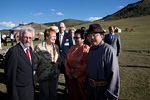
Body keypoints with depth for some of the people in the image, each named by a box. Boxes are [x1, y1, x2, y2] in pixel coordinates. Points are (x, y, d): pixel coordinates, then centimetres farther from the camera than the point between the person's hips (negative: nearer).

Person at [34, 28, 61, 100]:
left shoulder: (56, 47, 8)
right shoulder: (39, 47, -12)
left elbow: (59, 59, 19)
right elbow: (35, 62, -12)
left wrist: (58, 63, 0)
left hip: (54, 75, 5)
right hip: (43, 75, -5)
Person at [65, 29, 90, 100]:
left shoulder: (86, 49, -13)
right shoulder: (72, 48, 6)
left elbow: (85, 65, -18)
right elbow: (66, 60, 7)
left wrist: (75, 75, -13)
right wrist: (68, 73, -2)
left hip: (80, 77, -5)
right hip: (71, 76, 5)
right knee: (72, 93, 20)